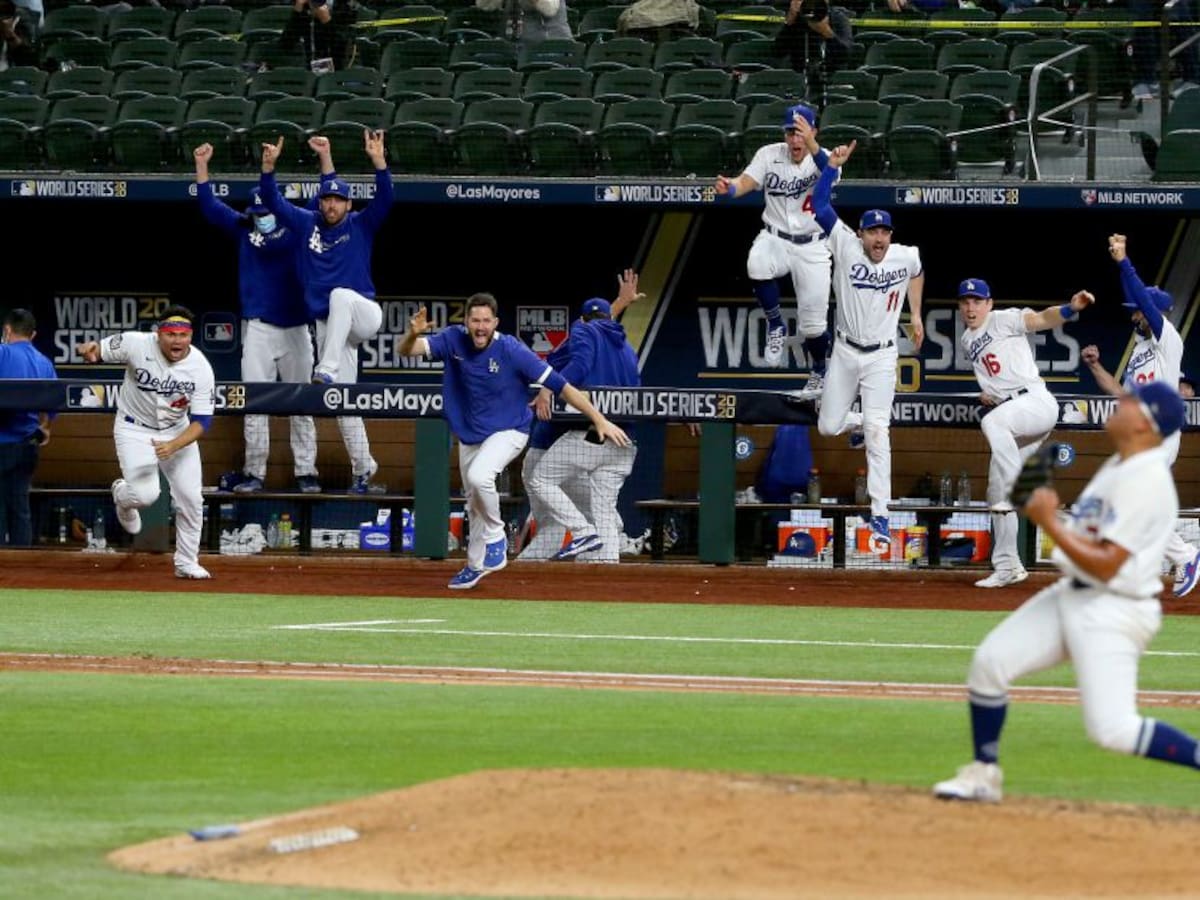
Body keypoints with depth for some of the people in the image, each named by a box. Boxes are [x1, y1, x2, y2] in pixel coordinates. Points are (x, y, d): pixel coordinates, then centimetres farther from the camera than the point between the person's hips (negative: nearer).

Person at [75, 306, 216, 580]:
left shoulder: (201, 369, -21)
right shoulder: (136, 345, -24)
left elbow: (202, 421, -19)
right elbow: (96, 350, -12)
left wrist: (172, 446, -36)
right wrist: (89, 349, -39)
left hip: (178, 431, 2)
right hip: (135, 430, -2)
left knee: (190, 498, -1)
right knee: (145, 494, -18)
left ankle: (187, 563, 19)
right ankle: (122, 496, 21)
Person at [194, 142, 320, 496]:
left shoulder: (298, 227, 4)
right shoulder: (244, 228, 7)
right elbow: (209, 206, 8)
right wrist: (201, 164, 2)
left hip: (296, 328, -1)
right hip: (258, 329, 1)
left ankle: (306, 473, 5)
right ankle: (254, 473, -4)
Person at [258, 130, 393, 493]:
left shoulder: (361, 225, 1)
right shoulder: (308, 224, 8)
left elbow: (384, 199, -14)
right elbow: (273, 201, 4)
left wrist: (378, 161, -28)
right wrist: (269, 165, -12)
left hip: (363, 314, -3)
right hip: (328, 325, 3)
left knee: (340, 296, -38)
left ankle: (326, 371, -43)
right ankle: (363, 471, 5)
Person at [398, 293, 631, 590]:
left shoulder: (512, 351, -25)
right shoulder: (454, 340, -14)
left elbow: (560, 385, -23)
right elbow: (406, 350, -20)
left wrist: (599, 420, -25)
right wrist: (413, 333, -45)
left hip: (508, 431, -5)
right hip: (469, 435, 5)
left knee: (479, 476, -32)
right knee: (474, 505, 17)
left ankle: (496, 536, -8)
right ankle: (475, 566, 38)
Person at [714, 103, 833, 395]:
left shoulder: (823, 158, -12)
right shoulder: (769, 155, -6)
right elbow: (746, 181, -18)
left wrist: (811, 145, -56)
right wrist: (729, 187, -42)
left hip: (811, 247, -1)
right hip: (775, 238, 1)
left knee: (813, 322, 2)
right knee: (757, 265, -35)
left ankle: (818, 372, 34)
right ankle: (776, 325, -9)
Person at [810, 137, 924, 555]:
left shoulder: (906, 256, -8)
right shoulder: (846, 246, -12)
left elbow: (917, 273, 17)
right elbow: (819, 205, -18)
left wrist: (916, 315, 16)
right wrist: (833, 166, -27)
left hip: (882, 357, -2)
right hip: (846, 352, 2)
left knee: (877, 433, -12)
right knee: (828, 426, 7)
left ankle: (880, 517, -11)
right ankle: (859, 423, 46)